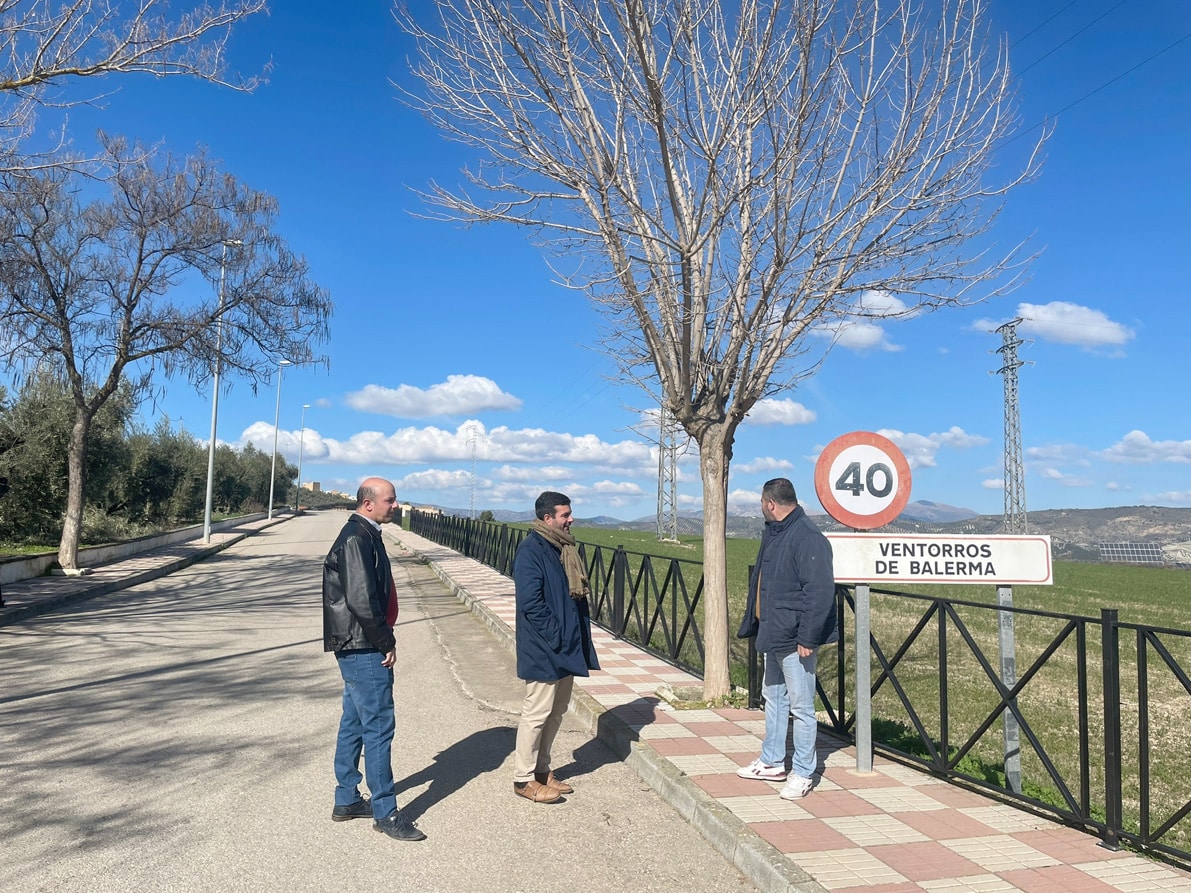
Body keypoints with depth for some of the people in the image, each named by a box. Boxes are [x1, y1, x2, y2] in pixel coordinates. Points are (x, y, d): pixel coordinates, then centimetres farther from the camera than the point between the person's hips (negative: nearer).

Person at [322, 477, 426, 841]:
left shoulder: (366, 535, 14)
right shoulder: (357, 539, -18)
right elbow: (362, 600, -23)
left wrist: (382, 640, 15)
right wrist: (386, 642, -15)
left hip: (357, 649, 10)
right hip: (364, 650, -10)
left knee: (353, 724, 17)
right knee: (378, 726, -4)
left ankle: (346, 800, 29)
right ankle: (385, 813, 5)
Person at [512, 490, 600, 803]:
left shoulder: (564, 548, 11)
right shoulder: (531, 550, -16)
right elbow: (530, 602, -22)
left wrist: (582, 634, 9)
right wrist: (556, 636, -19)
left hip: (567, 647, 9)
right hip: (543, 649, -9)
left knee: (557, 710, 17)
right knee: (537, 712, 0)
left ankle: (541, 769, 30)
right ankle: (523, 779, 14)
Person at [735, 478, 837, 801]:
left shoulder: (808, 537, -20)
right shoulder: (773, 533, 11)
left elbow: (820, 591, -24)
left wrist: (808, 638, -24)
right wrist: (756, 625, 18)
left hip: (795, 640, -10)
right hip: (772, 635, 10)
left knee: (801, 707, 2)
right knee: (773, 699, 20)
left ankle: (802, 774, 15)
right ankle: (772, 762, 33)